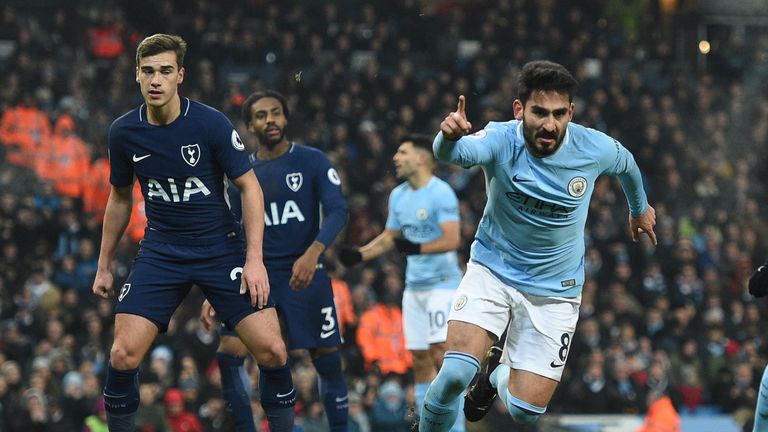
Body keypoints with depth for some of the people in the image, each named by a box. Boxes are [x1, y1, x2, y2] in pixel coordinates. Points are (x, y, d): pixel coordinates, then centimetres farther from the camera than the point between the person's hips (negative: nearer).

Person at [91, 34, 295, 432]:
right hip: (161, 249, 2)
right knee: (123, 355, -11)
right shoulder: (124, 132, -4)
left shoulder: (210, 123, -14)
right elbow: (119, 199, 12)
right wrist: (104, 266, 15)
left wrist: (254, 259, -15)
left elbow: (249, 187, -7)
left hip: (221, 247, -2)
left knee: (271, 350, -11)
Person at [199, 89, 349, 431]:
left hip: (305, 275, -2)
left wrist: (312, 253, -29)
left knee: (328, 360, -3)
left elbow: (337, 211, -12)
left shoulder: (312, 161, -1)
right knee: (228, 353, -12)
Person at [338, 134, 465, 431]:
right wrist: (359, 255, 9)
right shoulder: (398, 195, 12)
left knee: (440, 353, -15)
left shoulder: (441, 193, -13)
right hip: (414, 286, 8)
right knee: (419, 358, 7)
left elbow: (452, 240, -21)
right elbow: (389, 237, 22)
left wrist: (417, 248, -32)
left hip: (442, 284, -8)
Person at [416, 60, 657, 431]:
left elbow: (627, 164, 10)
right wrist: (449, 136, -69)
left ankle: (499, 372, 34)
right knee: (455, 373, -25)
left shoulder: (595, 149, -15)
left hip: (555, 289, 2)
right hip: (493, 270, -2)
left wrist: (639, 209, 28)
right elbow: (457, 152, -45)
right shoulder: (500, 141, -22)